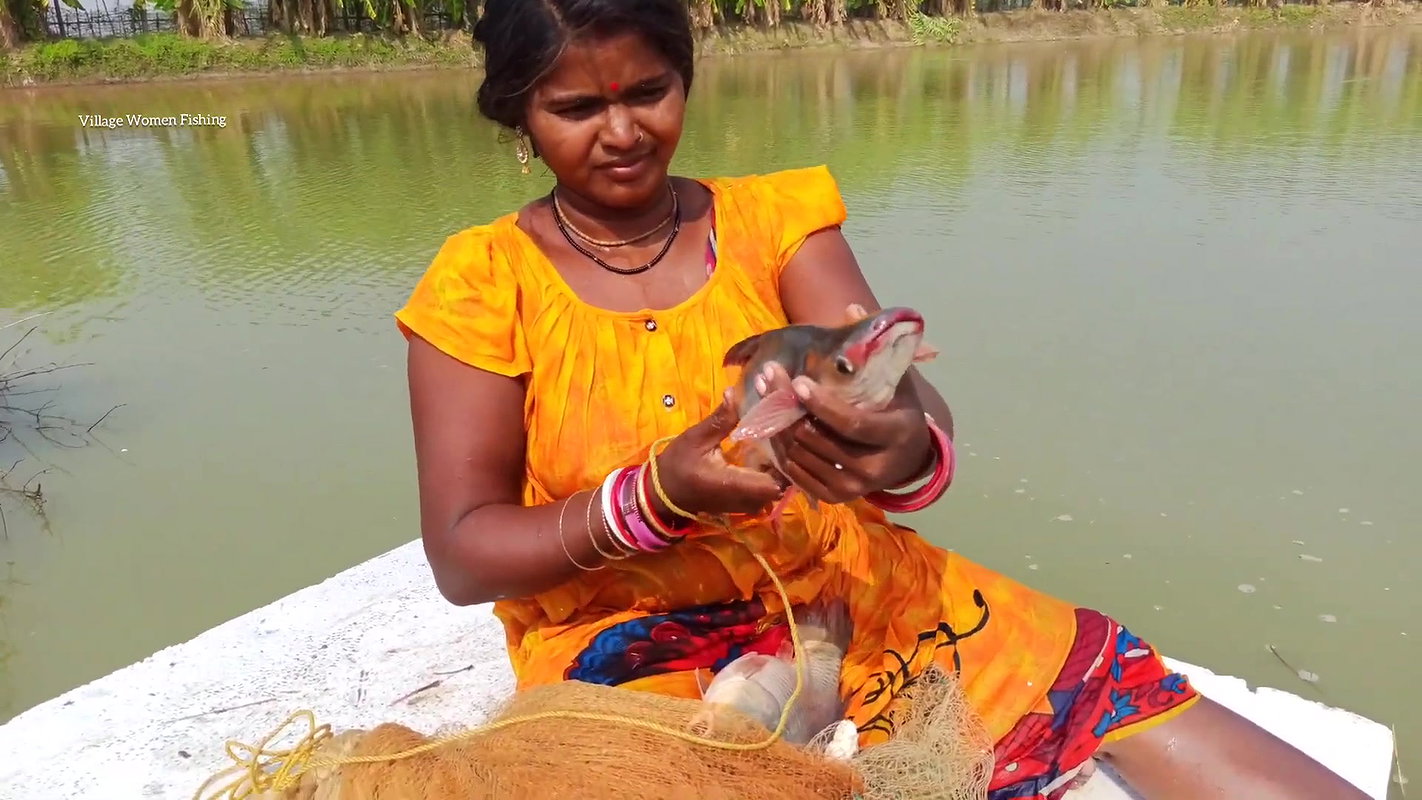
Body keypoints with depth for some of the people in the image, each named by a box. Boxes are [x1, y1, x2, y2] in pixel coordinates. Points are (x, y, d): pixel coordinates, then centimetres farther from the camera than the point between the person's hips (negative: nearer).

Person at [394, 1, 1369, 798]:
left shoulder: (774, 217, 2)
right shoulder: (481, 282, -3)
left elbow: (906, 399, -10)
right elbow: (462, 553, -7)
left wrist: (904, 450, -34)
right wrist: (654, 496, -24)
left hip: (852, 589, 3)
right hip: (630, 648, -1)